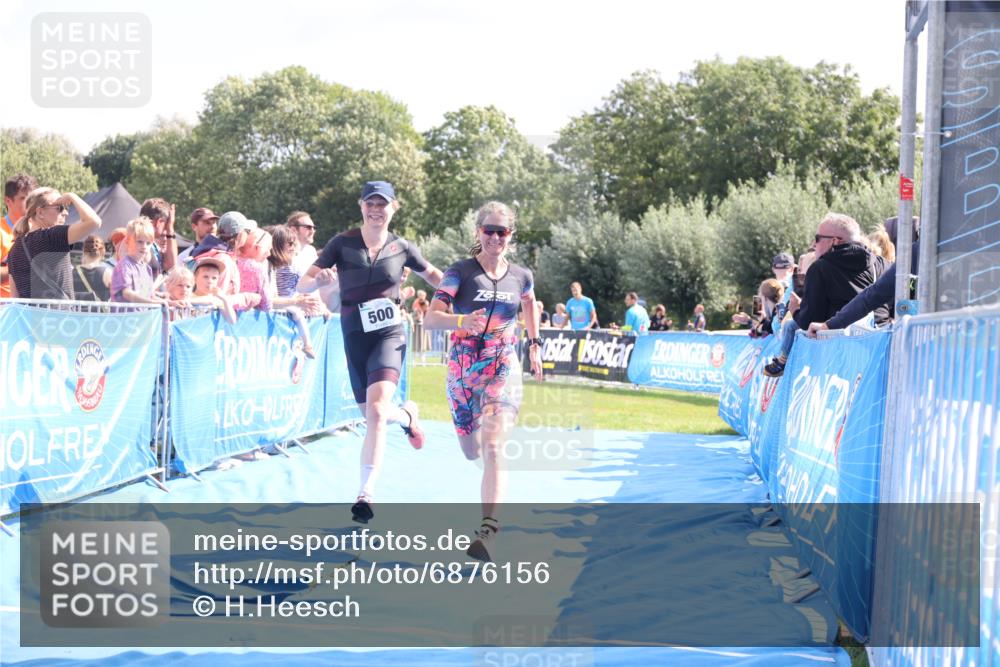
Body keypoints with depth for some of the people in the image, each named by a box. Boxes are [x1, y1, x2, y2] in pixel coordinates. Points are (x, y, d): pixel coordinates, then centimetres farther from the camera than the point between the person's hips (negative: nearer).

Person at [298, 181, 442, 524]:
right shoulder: (343, 243, -1)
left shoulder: (401, 248, 2)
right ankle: (406, 415, 49)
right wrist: (319, 279, -28)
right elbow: (303, 284, -5)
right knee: (373, 418, 12)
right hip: (355, 337, 2)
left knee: (376, 411, -23)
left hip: (390, 334, -2)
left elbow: (433, 275, 18)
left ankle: (366, 493, -20)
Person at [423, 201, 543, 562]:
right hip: (463, 366, 0)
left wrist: (535, 344, 27)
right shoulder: (460, 272, -7)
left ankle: (488, 530, -26)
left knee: (492, 448, -19)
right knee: (472, 452, 15)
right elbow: (430, 318, -18)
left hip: (503, 368, 0)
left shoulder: (521, 276, 2)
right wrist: (463, 321, -37)